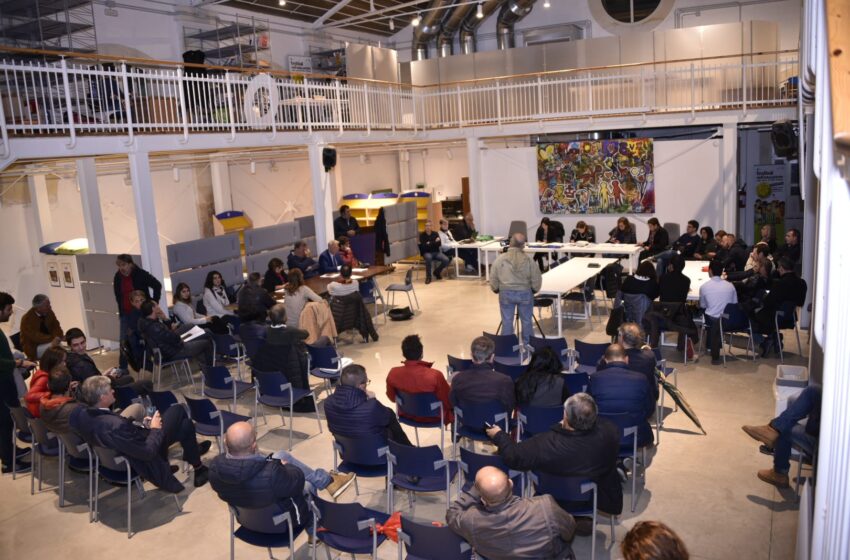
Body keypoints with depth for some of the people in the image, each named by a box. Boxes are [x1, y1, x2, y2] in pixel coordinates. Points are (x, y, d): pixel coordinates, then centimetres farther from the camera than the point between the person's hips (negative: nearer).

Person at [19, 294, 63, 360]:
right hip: (33, 348, -5)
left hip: (49, 342, 5)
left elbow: (57, 328, 1)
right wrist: (52, 339, -31)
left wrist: (57, 339, -21)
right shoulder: (27, 319, -14)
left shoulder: (49, 313, 2)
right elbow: (35, 337, -22)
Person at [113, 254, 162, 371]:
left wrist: (154, 302, -7)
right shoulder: (118, 277, 1)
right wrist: (121, 311, 8)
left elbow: (157, 285, -7)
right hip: (125, 314, 4)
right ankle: (122, 369, 7)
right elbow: (118, 295, 13)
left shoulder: (141, 274, -13)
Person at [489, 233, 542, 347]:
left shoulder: (500, 259, -9)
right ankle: (527, 345, 21)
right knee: (526, 321, 12)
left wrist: (496, 290, 15)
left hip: (506, 293, 0)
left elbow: (493, 279, -2)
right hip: (525, 293, 0)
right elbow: (536, 279, -3)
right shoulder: (528, 260, -9)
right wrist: (534, 290, 15)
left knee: (507, 321, 9)